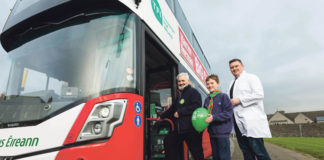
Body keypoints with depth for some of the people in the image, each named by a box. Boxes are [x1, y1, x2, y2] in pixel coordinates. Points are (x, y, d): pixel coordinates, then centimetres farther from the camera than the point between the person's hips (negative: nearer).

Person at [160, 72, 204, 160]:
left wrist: (179, 112, -17)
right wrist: (162, 116, 35)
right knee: (168, 141, 16)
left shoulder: (193, 92, -5)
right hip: (179, 129, 9)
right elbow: (173, 108, 31)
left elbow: (196, 107, -21)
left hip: (192, 129, -8)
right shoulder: (179, 94, 21)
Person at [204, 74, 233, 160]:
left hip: (223, 132, -6)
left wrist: (214, 117, -21)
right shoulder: (207, 100, 9)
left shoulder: (223, 96, -8)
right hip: (212, 132, 6)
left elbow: (229, 113, -16)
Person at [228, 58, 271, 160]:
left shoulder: (251, 77, -1)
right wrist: (230, 103, 8)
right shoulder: (232, 83, 21)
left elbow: (259, 94, -14)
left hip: (252, 120, -7)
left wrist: (239, 100, -14)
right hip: (238, 121, 7)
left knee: (258, 150, -6)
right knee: (246, 151, 11)